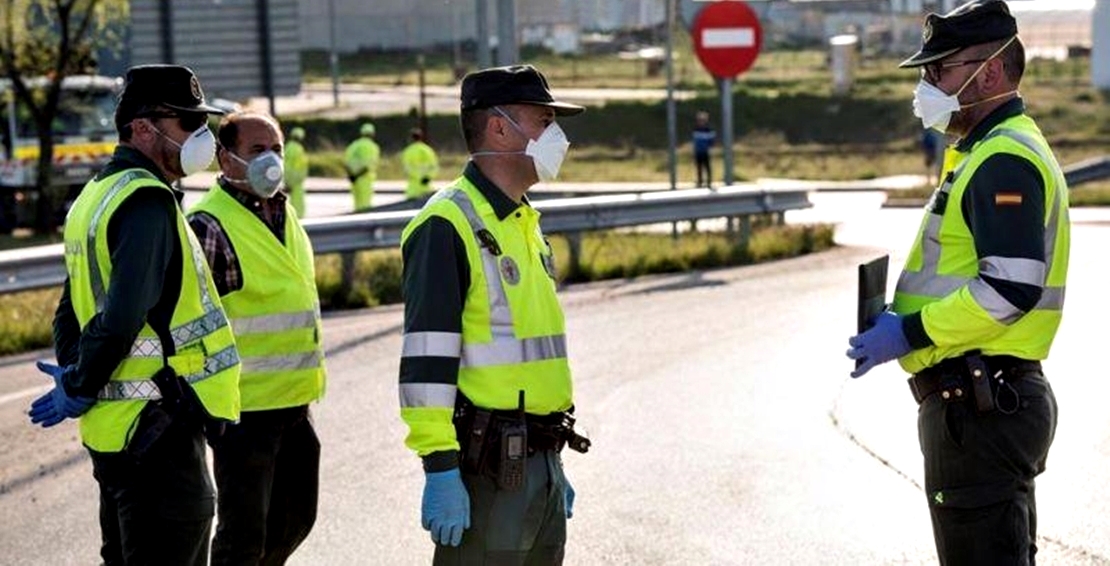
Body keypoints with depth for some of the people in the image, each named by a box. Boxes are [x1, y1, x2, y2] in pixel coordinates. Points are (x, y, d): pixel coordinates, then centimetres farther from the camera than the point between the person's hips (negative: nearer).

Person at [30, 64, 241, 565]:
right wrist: (80, 391, -13)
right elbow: (124, 315, -26)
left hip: (114, 430, 10)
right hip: (157, 427, -10)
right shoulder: (147, 201, -17)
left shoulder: (96, 195, 15)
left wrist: (76, 382, 9)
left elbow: (70, 315, 19)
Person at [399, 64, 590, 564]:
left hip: (539, 462, 9)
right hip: (485, 468, -9)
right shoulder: (447, 224, -13)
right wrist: (440, 470, -23)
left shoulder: (525, 223, 17)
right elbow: (426, 357, -19)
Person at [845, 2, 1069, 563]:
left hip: (980, 410, -11)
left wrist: (910, 332, -18)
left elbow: (1011, 288, -26)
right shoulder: (997, 153, 19)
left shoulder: (1003, 161, -16)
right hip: (997, 401, 11)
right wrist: (904, 319, 14)